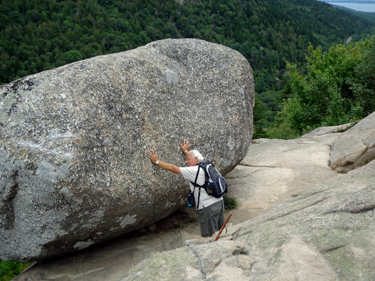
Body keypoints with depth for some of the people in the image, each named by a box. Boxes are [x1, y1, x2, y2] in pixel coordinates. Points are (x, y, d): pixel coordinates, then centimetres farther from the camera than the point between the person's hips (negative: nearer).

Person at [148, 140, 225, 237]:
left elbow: (172, 168, -9)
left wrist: (157, 161, -1)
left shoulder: (194, 171, -12)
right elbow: (193, 157, 32)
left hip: (208, 207, -9)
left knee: (210, 237, 0)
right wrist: (186, 151, 45)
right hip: (219, 202, 9)